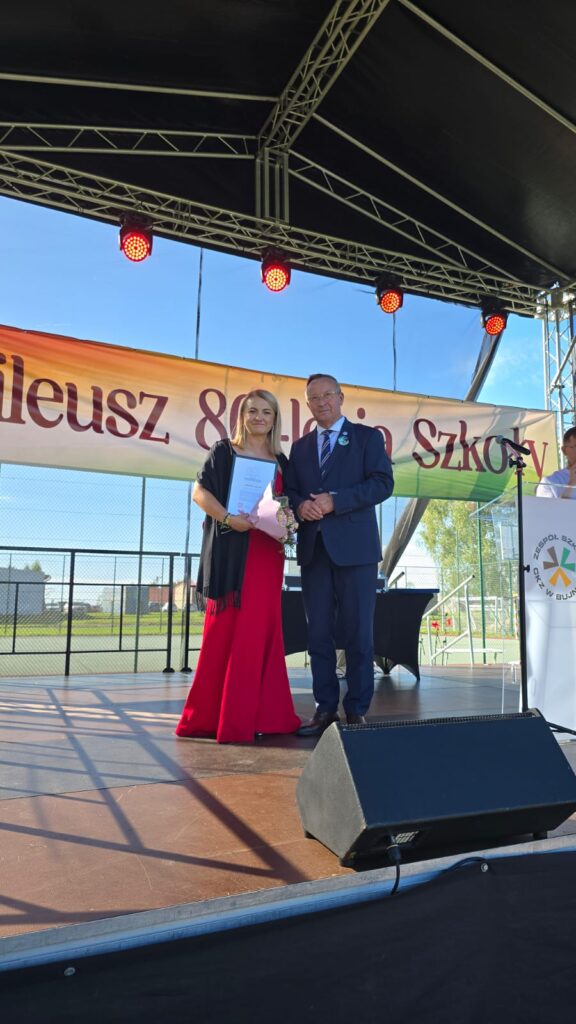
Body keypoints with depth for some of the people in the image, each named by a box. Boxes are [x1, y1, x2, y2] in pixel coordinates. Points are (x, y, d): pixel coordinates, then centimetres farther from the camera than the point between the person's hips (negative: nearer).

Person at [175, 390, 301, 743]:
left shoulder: (281, 461, 17)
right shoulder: (224, 451, 5)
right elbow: (200, 492, -3)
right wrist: (228, 518, -18)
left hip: (268, 553, 4)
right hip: (230, 551, -4)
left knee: (261, 631, 5)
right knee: (225, 630, -3)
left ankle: (258, 714, 13)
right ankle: (212, 714, 7)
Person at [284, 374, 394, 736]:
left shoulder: (367, 436, 7)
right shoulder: (300, 447, 20)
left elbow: (383, 483, -6)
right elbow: (288, 490, 15)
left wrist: (334, 500, -15)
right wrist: (300, 505, -8)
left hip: (354, 547, -4)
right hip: (313, 547, 4)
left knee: (358, 632, 0)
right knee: (318, 633, 5)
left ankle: (357, 710, 11)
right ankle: (326, 708, 14)